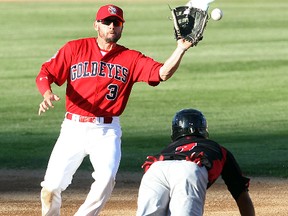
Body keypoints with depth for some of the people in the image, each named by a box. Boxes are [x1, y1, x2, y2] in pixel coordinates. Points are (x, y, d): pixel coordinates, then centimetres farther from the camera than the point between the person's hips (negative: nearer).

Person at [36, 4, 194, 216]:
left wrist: (180, 50, -26)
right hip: (74, 127, 0)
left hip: (107, 132, 0)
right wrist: (47, 94, -19)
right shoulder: (75, 48, 3)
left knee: (106, 177, -24)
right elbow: (46, 73, 2)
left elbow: (163, 73, -10)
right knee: (52, 186, -4)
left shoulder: (131, 59, 3)